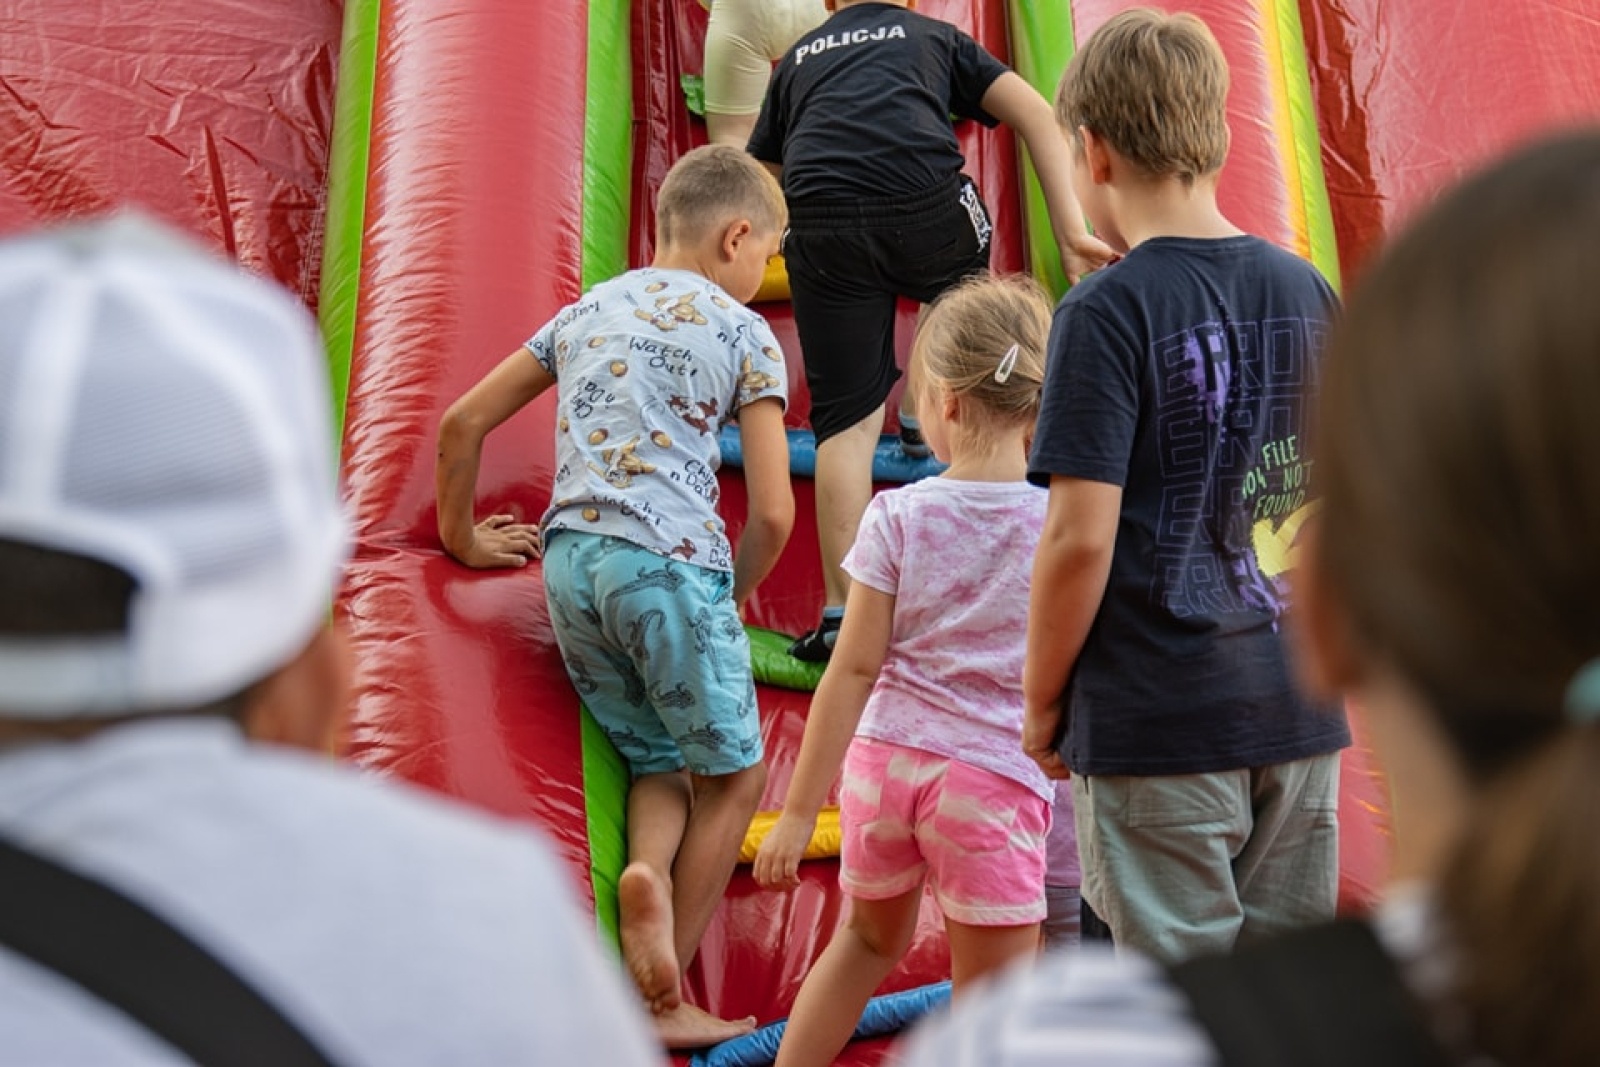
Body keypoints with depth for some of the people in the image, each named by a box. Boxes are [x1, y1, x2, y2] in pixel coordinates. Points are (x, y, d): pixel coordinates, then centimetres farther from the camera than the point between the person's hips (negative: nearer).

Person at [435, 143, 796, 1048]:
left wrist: (464, 536, 32)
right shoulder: (745, 334, 5)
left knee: (660, 762, 18)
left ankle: (648, 873, -16)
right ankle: (665, 1001, 9)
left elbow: (462, 423, 21)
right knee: (731, 774, 11)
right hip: (671, 563, -5)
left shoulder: (584, 313, 20)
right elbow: (773, 512, -2)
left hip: (570, 561, 6)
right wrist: (736, 594, 15)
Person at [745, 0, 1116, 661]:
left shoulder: (797, 59, 32)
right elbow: (1036, 116, 13)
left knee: (845, 419, 5)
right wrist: (1072, 235, 7)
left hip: (821, 222, 2)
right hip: (925, 204, -1)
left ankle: (842, 616, 4)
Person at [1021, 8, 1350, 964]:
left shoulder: (1109, 311, -13)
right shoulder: (1308, 293, 5)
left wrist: (1042, 703, -3)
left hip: (1160, 719, -6)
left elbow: (1081, 539, -17)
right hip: (1299, 707, 6)